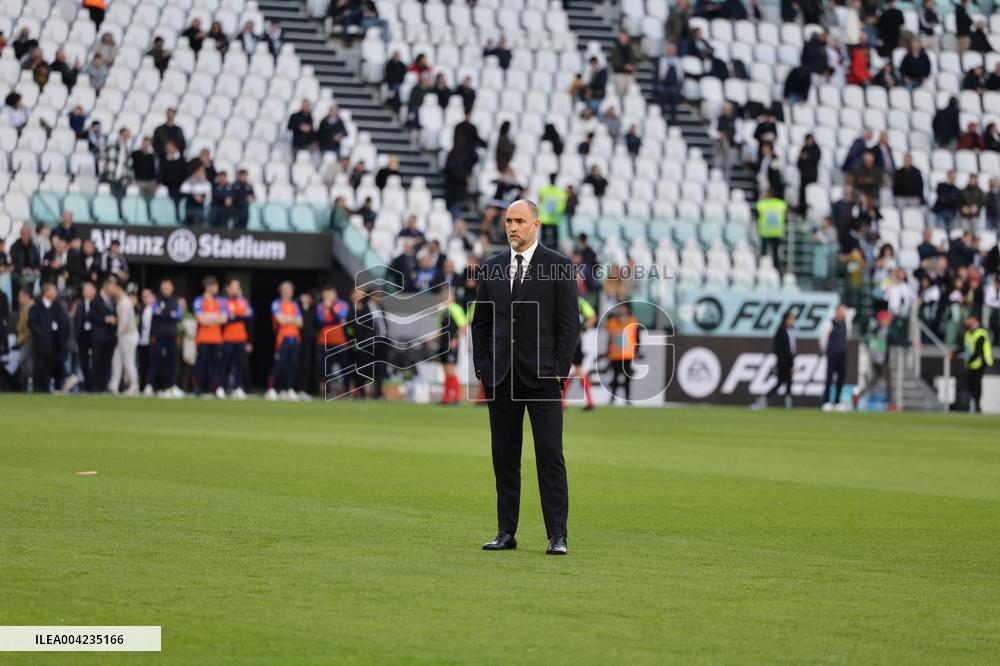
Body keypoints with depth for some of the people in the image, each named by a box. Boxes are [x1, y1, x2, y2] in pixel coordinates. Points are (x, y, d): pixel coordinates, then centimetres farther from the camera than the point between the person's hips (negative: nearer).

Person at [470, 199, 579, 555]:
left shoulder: (559, 266, 0)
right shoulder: (491, 268, 12)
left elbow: (570, 322, -2)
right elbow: (480, 323, 15)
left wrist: (559, 369, -9)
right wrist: (482, 367, 5)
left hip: (543, 376, -4)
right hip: (501, 377, 4)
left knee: (550, 456, -5)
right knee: (504, 458, 6)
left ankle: (557, 536, -5)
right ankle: (506, 533, 10)